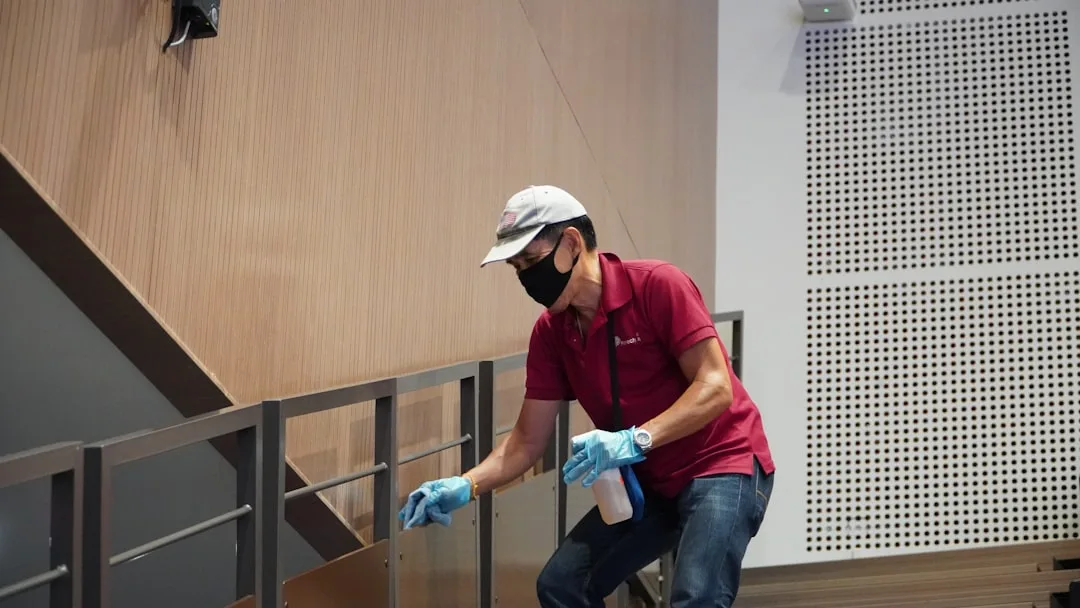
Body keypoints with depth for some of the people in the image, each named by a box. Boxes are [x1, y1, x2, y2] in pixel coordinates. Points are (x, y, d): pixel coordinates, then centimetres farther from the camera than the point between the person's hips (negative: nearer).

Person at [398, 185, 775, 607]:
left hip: (724, 465, -7)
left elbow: (715, 387, -23)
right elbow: (527, 441, 3)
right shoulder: (550, 331, 0)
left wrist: (636, 439, -34)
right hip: (648, 481, 7)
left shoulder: (658, 285, -19)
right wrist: (465, 486, -13)